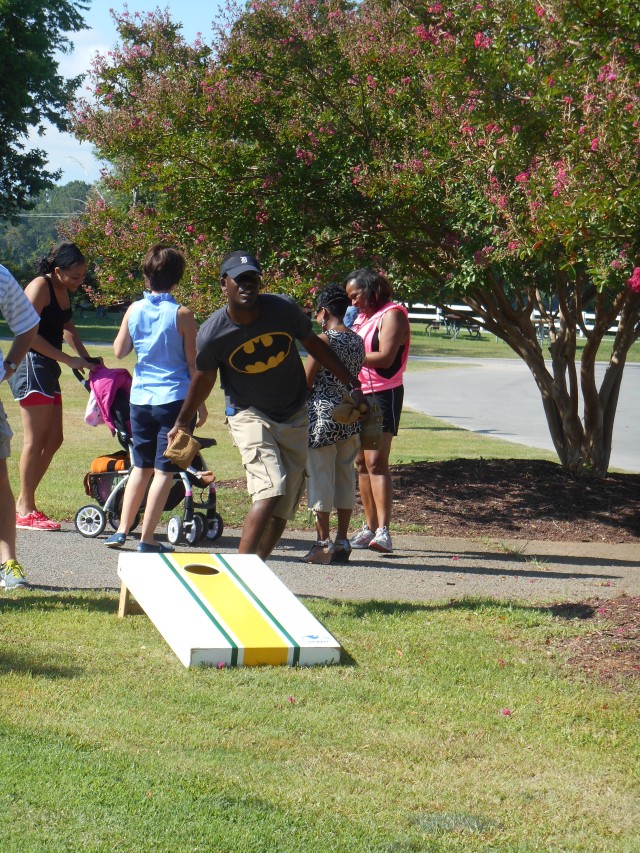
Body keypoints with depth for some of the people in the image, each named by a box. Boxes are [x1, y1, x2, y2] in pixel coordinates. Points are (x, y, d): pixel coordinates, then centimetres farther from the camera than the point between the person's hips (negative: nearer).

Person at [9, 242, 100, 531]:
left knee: (53, 441, 10)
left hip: (48, 370, 10)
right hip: (31, 365, -10)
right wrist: (69, 360, -20)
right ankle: (26, 511, -3)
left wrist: (86, 358, 19)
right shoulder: (40, 287, -14)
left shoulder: (64, 291, 13)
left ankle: (23, 504, 17)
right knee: (36, 440, -8)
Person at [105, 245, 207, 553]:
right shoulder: (182, 315, -9)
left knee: (141, 467, 18)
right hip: (175, 399, -4)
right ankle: (147, 539, 0)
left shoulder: (134, 310, 1)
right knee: (164, 470, 1)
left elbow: (119, 351, 11)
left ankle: (122, 530, 17)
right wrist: (200, 403, 4)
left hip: (140, 398, 4)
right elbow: (192, 363, -5)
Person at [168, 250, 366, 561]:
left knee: (284, 506, 3)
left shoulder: (284, 310, -13)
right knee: (270, 491, -25)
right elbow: (204, 378, 1)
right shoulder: (212, 334, -18)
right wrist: (182, 423, 11)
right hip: (249, 416, -4)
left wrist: (351, 382, 8)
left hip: (294, 418, 4)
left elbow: (313, 344, 6)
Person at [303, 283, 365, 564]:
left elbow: (306, 381, -8)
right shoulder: (358, 342, 7)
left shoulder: (323, 340, -12)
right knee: (345, 476, 12)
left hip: (322, 414, -7)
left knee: (320, 477, 0)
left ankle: (323, 542, 0)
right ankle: (342, 541, 14)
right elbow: (354, 377, 12)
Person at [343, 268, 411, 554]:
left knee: (376, 461, -17)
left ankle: (383, 531, -23)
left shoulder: (392, 315, -9)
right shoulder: (361, 317, 19)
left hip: (384, 394, -9)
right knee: (362, 462, 8)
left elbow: (385, 357, -20)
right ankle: (369, 528, 14)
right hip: (360, 394, 9)